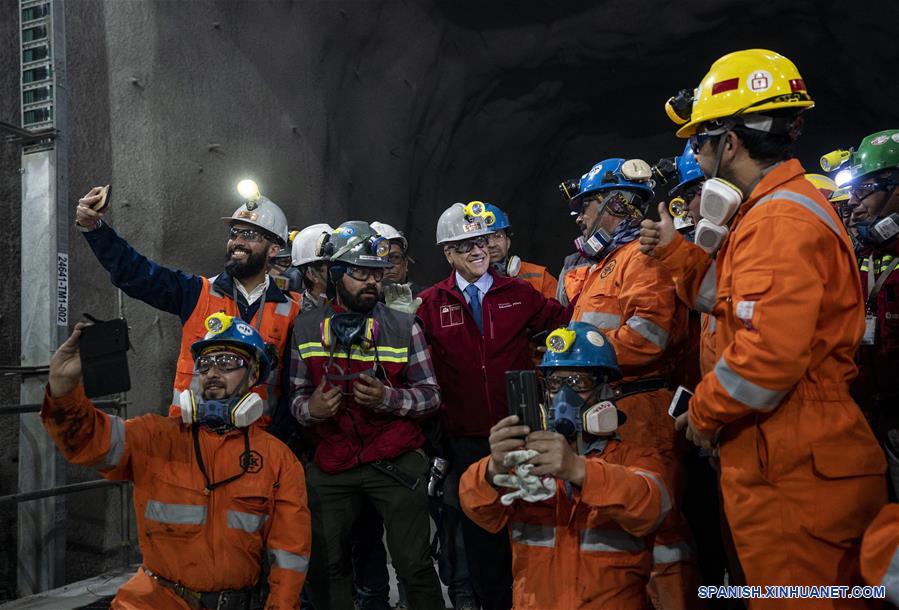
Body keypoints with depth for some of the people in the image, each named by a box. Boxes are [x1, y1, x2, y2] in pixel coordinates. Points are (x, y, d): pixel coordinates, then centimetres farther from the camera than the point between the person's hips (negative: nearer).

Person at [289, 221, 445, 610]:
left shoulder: (404, 325, -1)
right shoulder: (306, 328, 4)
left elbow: (430, 393, -2)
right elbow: (296, 394, 10)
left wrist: (387, 397, -19)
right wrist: (309, 409, -13)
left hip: (396, 463, -2)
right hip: (331, 467, 2)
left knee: (414, 567, 2)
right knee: (326, 569, 12)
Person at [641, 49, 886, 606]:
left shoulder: (779, 221, -20)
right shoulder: (773, 210, 15)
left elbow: (769, 353, -28)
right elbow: (737, 298, 21)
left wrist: (704, 413, -12)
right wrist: (676, 251, 15)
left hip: (796, 477, -10)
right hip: (779, 462, 10)